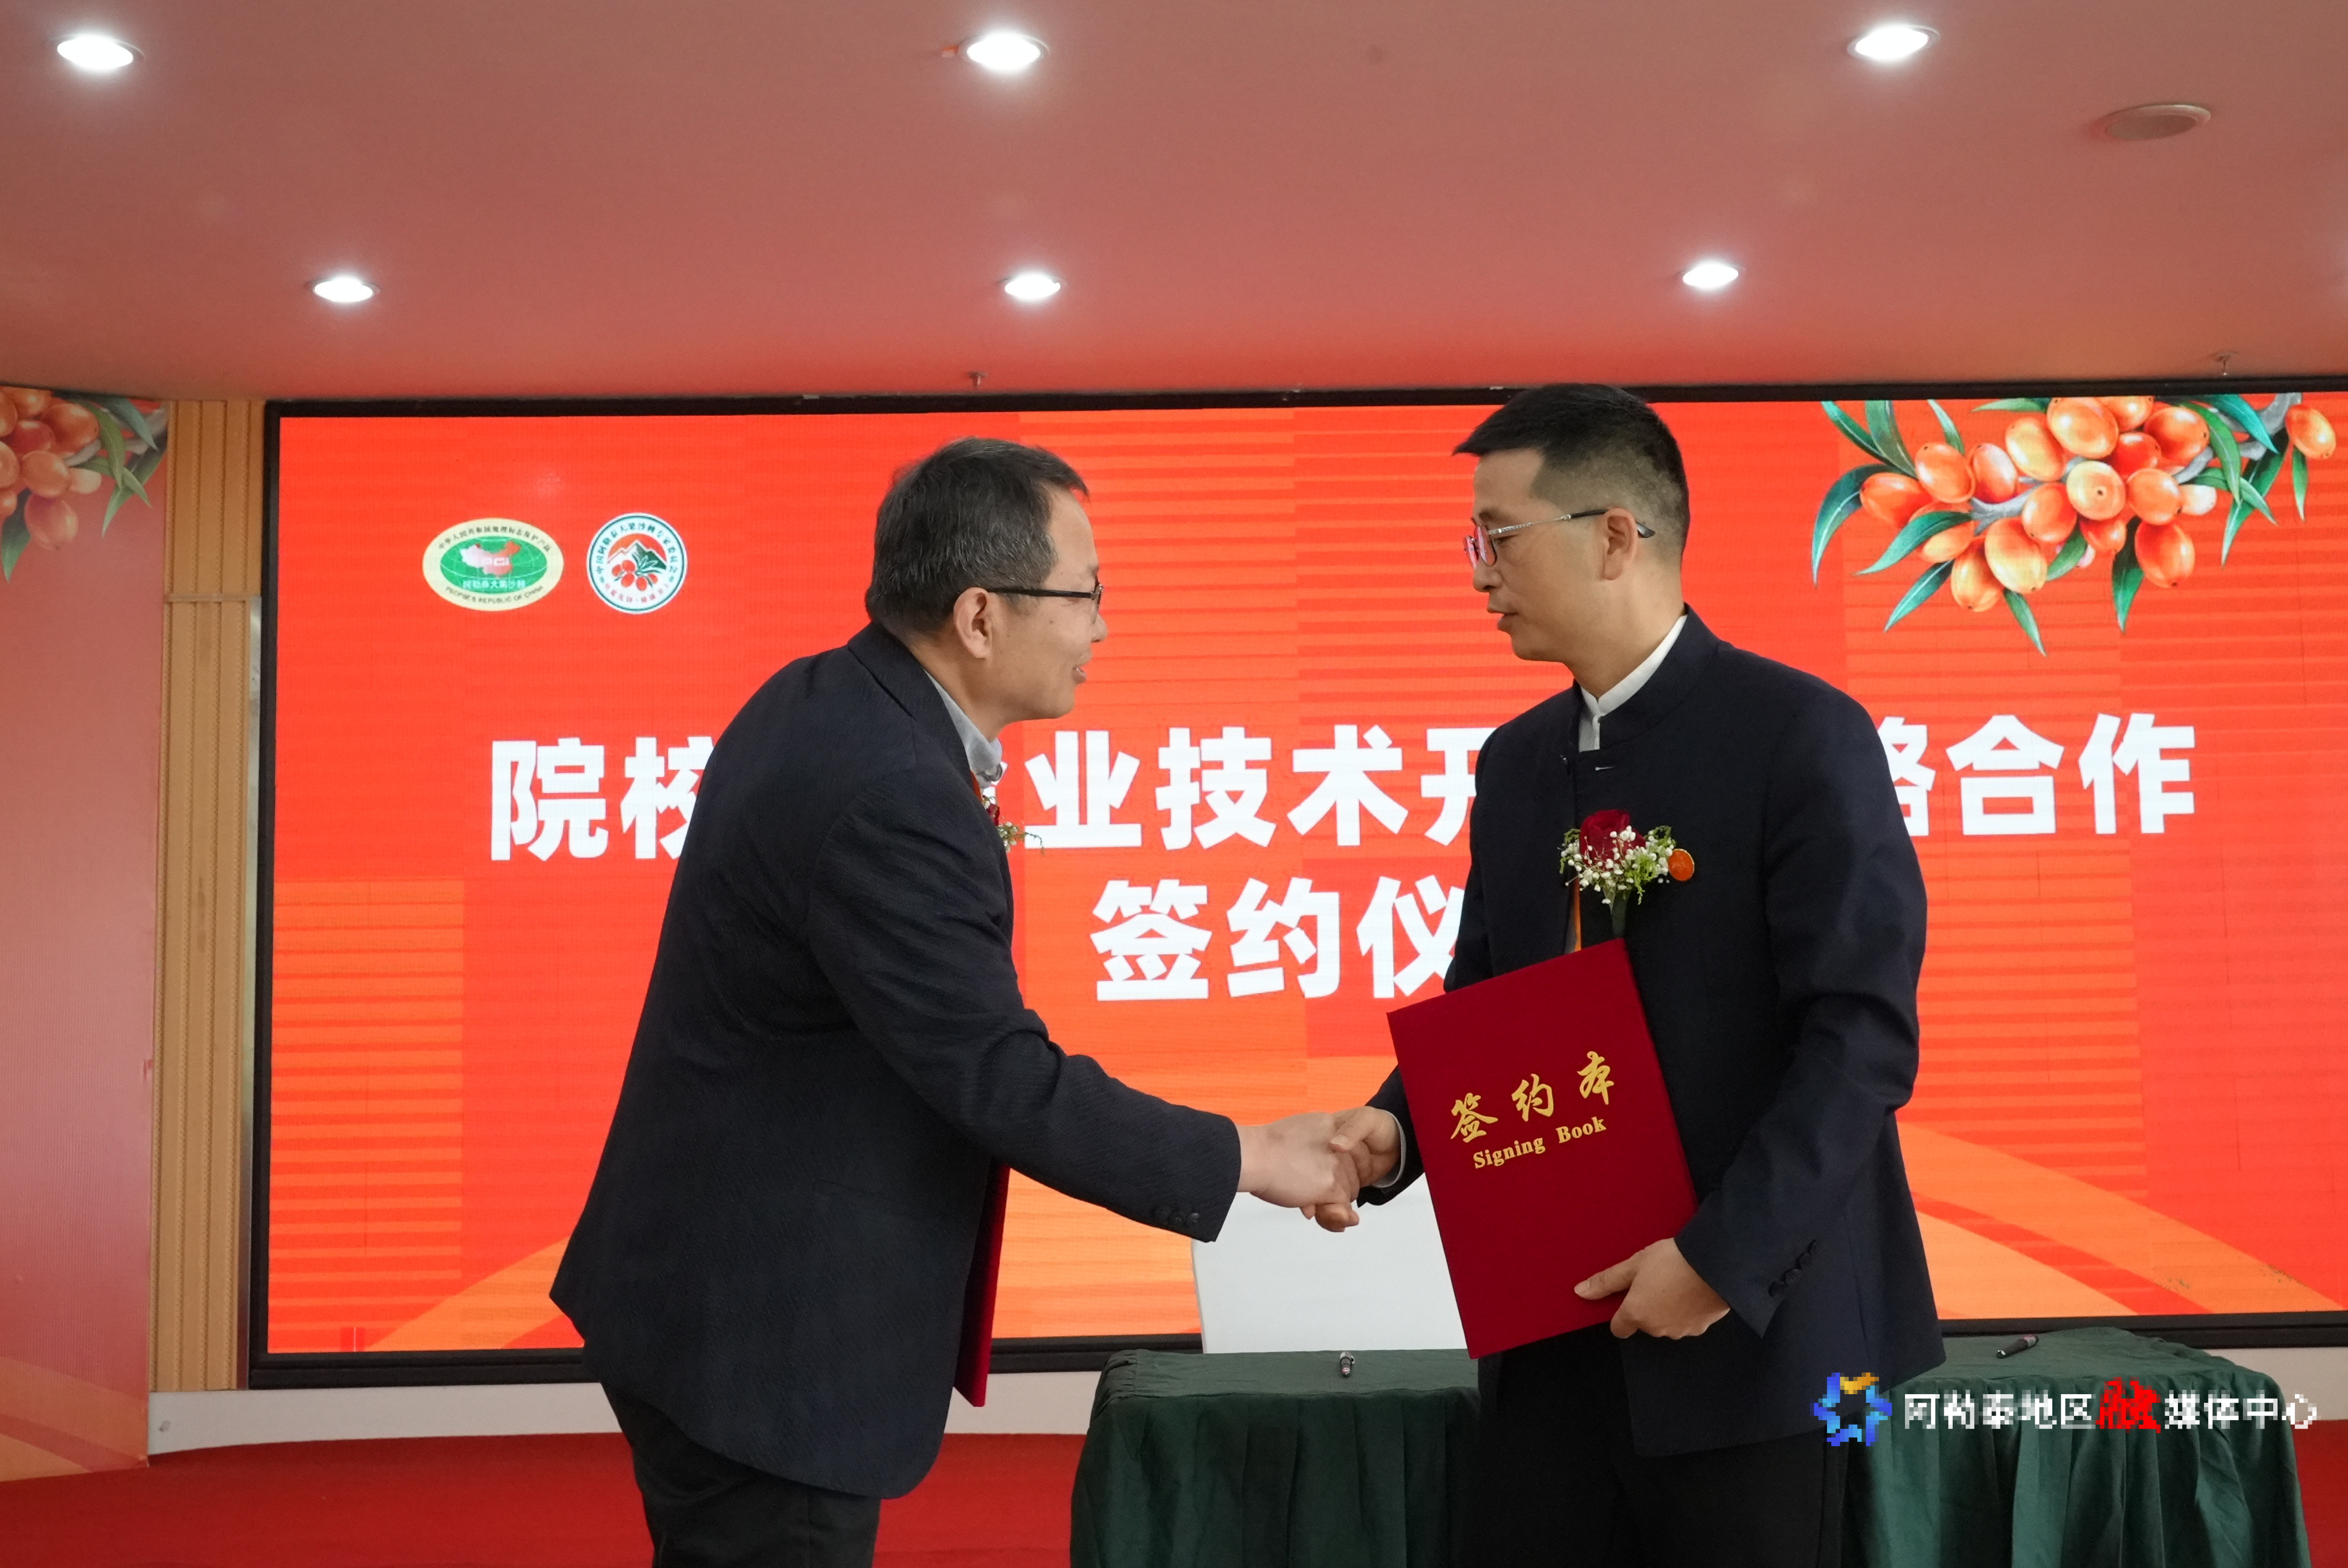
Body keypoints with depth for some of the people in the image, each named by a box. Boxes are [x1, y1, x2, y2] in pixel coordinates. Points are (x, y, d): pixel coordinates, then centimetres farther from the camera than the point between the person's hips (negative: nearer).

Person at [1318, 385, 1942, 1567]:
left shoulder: (1800, 734, -11)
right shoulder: (1515, 761, 11)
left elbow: (1862, 1034, -16)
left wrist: (1722, 1259, -20)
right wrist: (1396, 1125, -3)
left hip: (1746, 1329, -6)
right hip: (1550, 1331, 6)